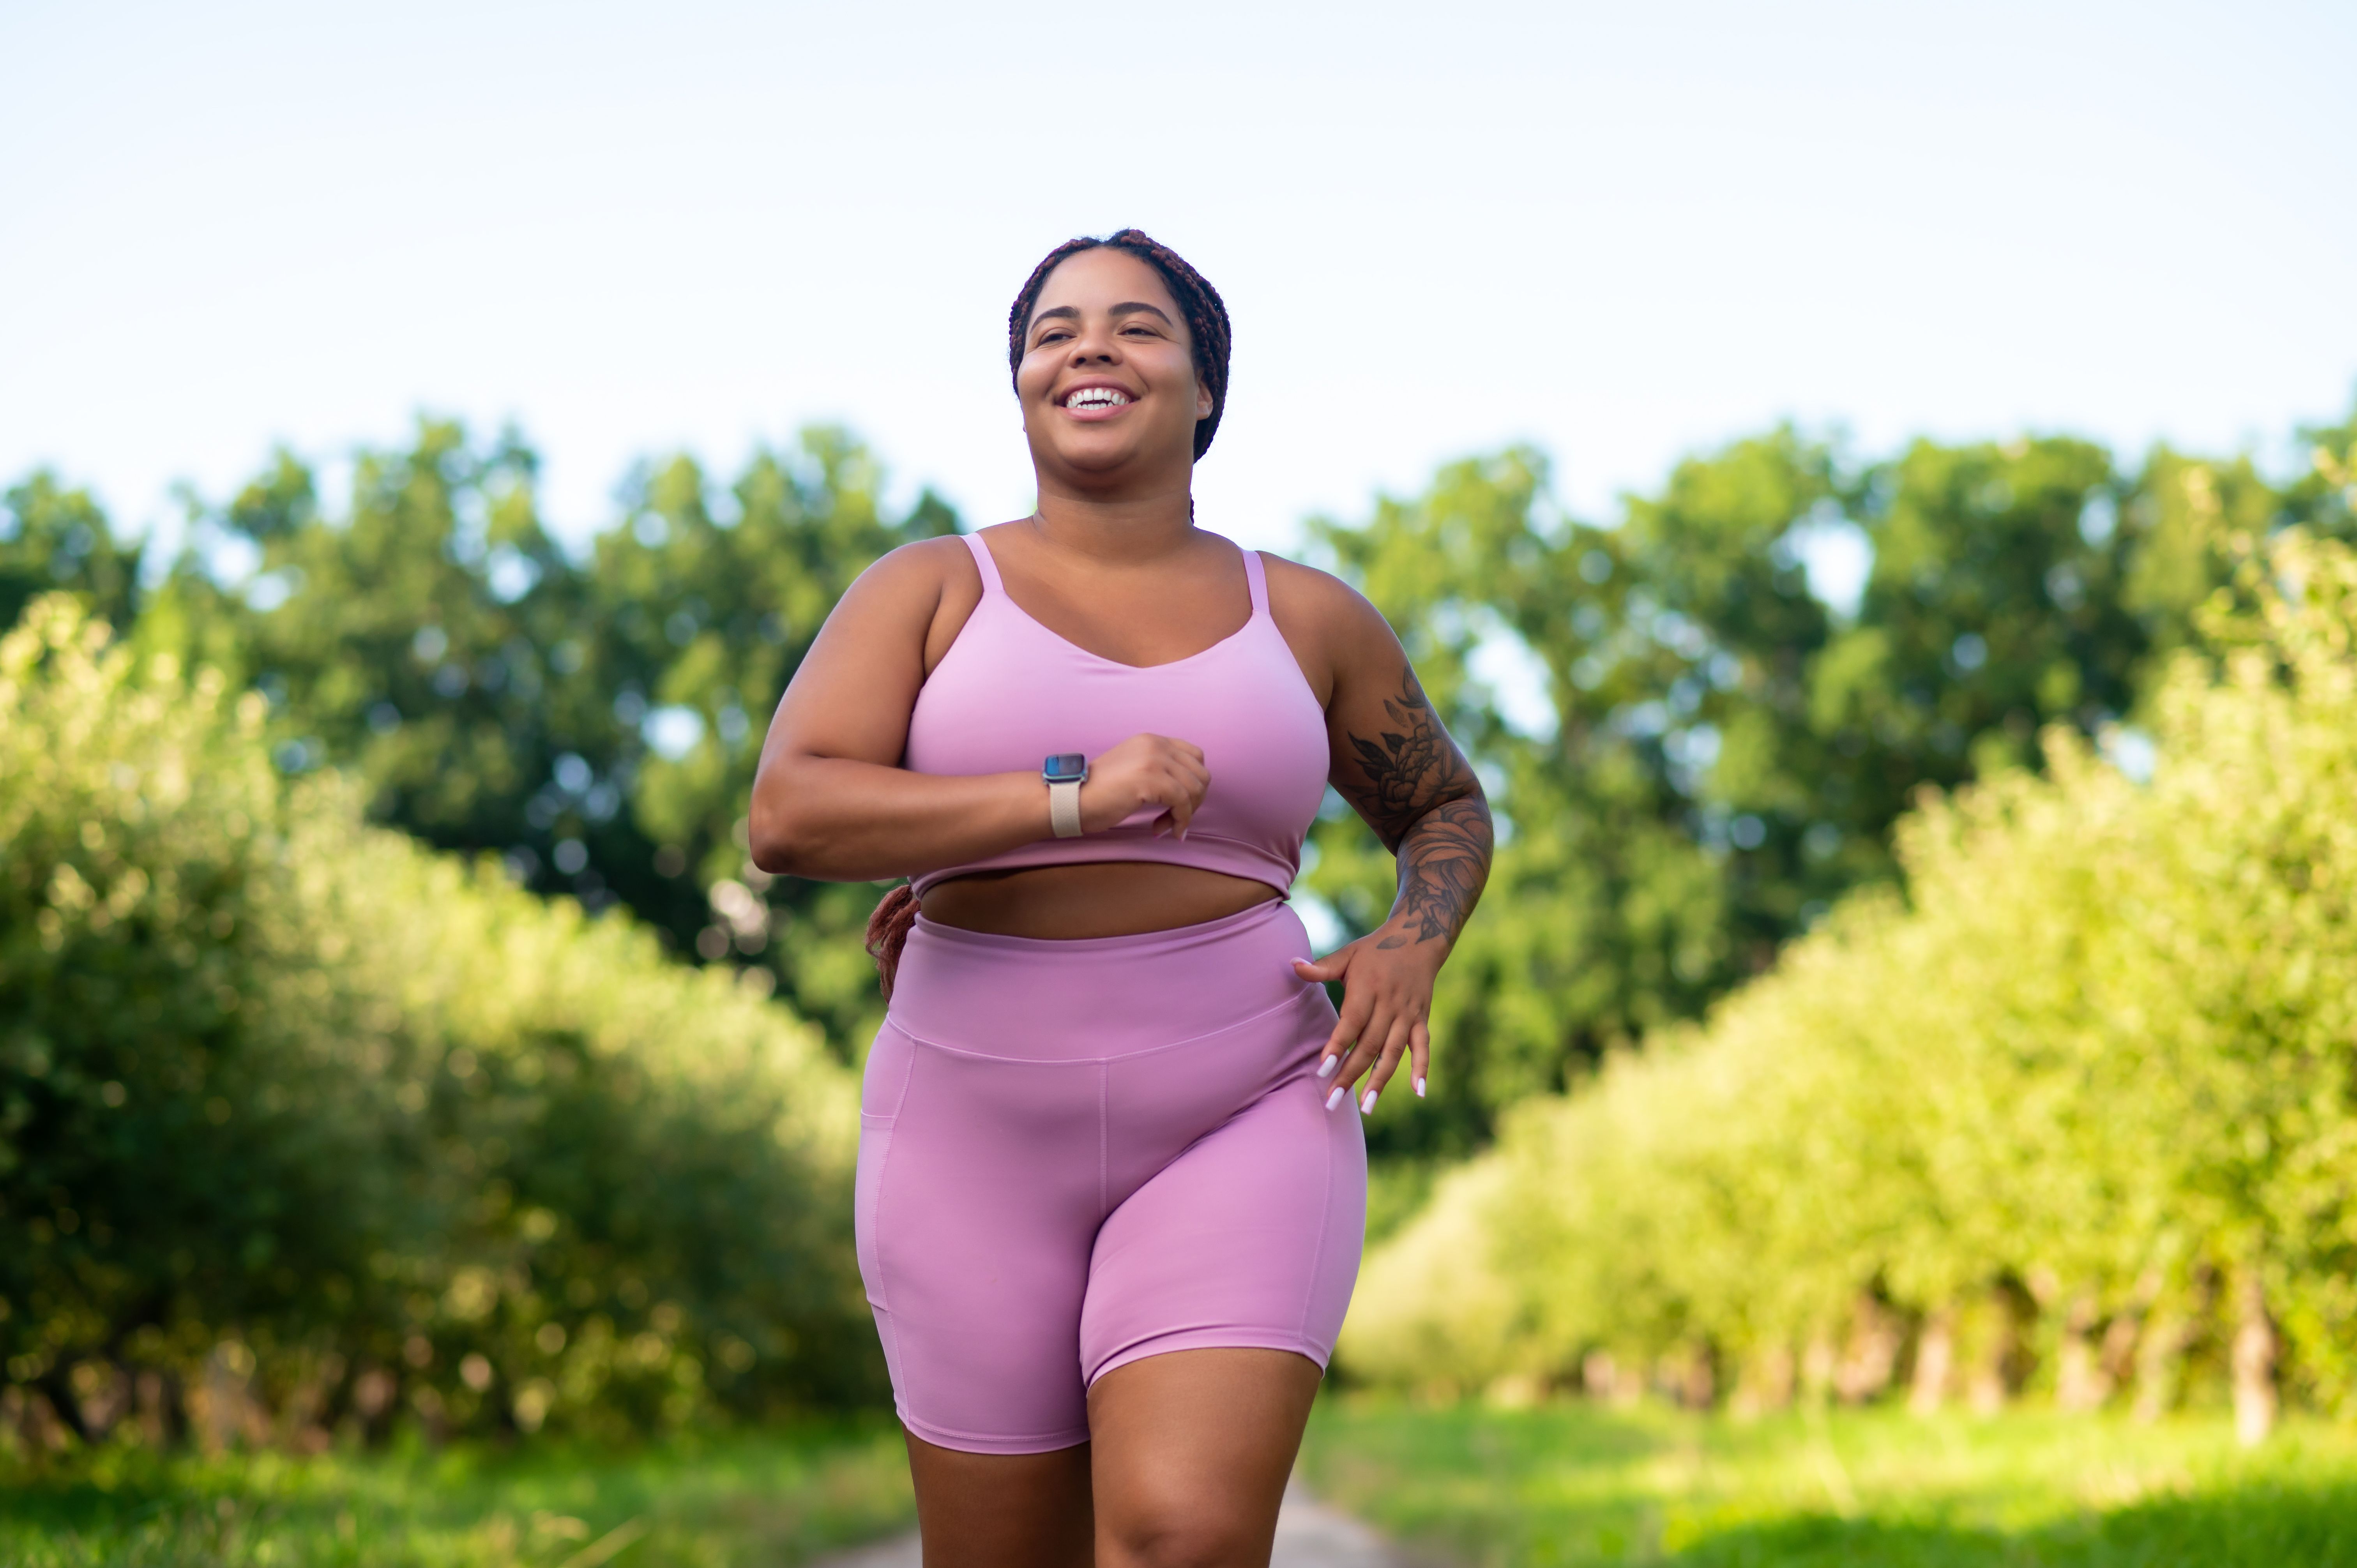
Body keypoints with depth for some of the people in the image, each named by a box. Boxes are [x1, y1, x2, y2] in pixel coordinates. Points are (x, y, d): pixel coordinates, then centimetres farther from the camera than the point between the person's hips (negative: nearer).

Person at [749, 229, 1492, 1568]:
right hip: (980, 1135, 1)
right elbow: (789, 816, -12)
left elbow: (1448, 810, 23)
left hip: (1240, 1123, 0)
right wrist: (1072, 799, -20)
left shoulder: (1305, 620, 8)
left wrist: (1412, 948, 1)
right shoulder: (931, 591, 3)